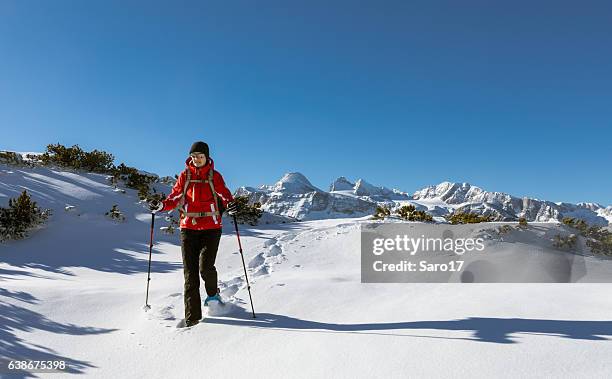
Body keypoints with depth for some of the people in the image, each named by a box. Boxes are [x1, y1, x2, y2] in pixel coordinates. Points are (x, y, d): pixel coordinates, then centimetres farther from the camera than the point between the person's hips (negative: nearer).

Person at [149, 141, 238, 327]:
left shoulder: (214, 176, 5)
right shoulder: (185, 176, 10)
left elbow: (224, 193, -3)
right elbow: (175, 197, 10)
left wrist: (230, 204, -25)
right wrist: (161, 205, -8)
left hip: (211, 227, -2)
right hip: (188, 227, 2)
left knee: (205, 266, -14)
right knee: (190, 272, -1)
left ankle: (213, 294, 20)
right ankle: (192, 317, 5)